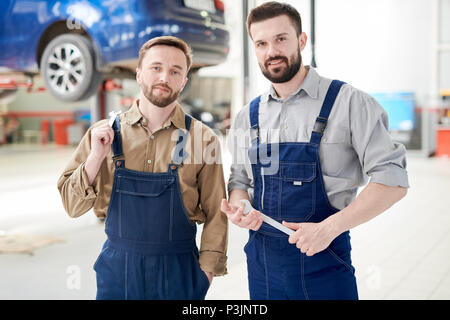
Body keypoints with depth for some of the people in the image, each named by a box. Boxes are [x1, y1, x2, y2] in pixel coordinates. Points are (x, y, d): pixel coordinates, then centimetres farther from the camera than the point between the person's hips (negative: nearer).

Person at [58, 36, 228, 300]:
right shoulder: (104, 134, -1)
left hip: (178, 272, -1)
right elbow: (73, 206, -1)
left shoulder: (203, 139, -5)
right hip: (116, 269, 1)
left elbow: (215, 216, -1)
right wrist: (96, 157, -13)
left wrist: (205, 271, -6)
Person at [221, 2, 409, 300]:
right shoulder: (247, 117, 7)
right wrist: (237, 208, -7)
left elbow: (392, 180, -11)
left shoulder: (349, 102, -7)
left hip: (323, 263, -4)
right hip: (261, 261, 4)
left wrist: (329, 228, -20)